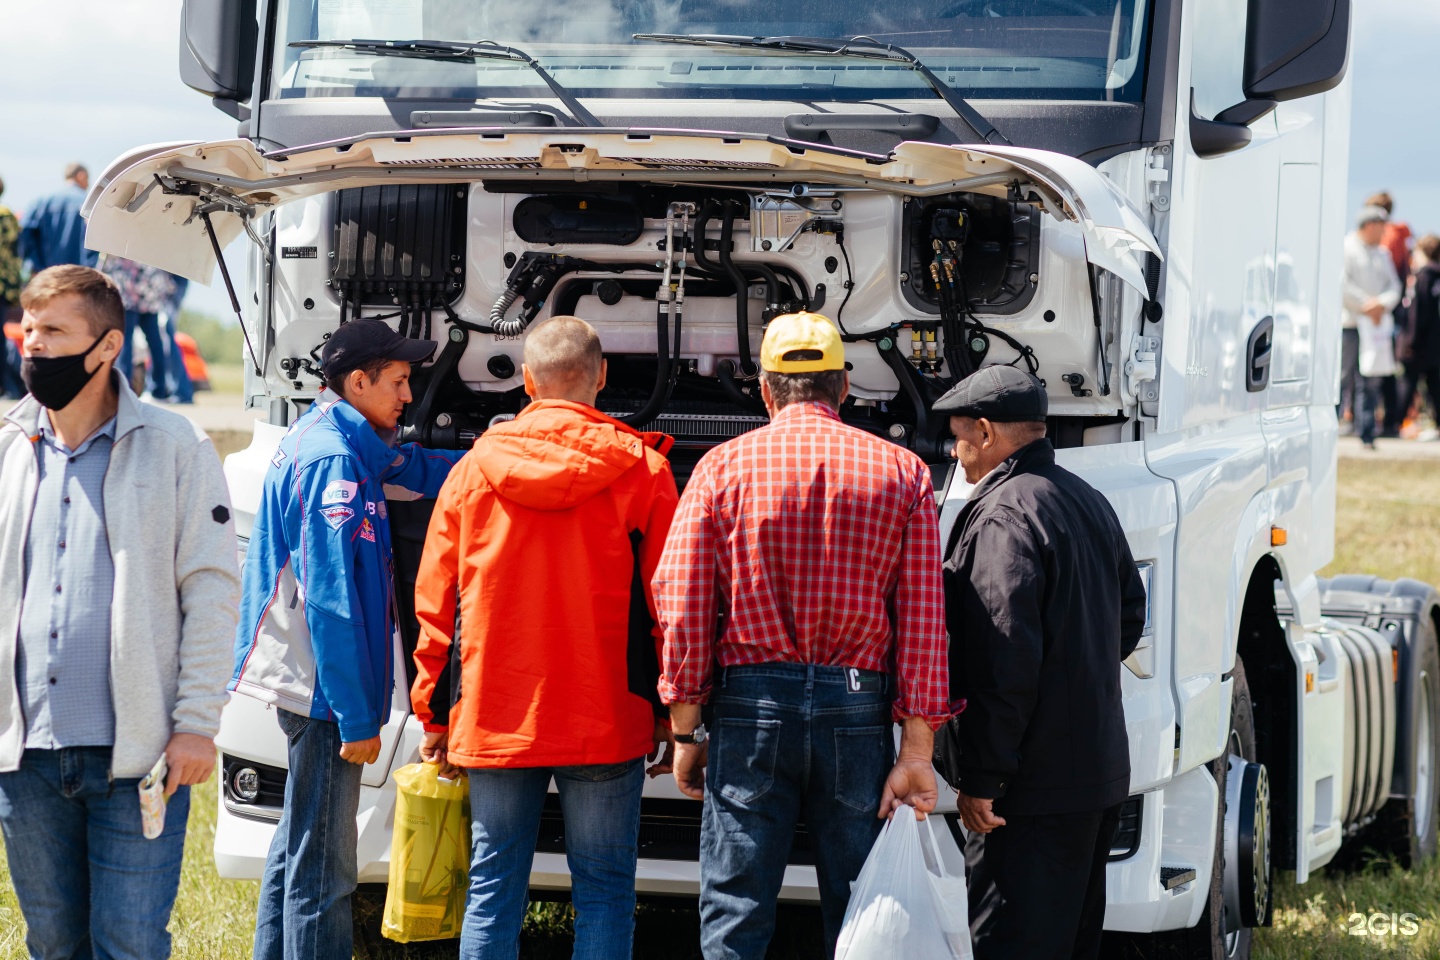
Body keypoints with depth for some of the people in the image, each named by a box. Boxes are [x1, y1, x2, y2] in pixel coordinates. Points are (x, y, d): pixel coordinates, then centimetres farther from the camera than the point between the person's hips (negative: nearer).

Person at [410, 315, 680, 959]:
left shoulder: (473, 469, 4)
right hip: (607, 723, -2)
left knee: (493, 889, 7)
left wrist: (434, 715, 13)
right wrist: (669, 713, 6)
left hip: (494, 720, 2)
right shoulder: (640, 468, -3)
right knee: (603, 892, 3)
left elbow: (434, 604, 7)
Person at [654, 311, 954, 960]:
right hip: (860, 708, 1)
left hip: (751, 708, -1)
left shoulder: (723, 467, 2)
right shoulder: (902, 473, 5)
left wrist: (686, 731, 3)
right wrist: (917, 751, -2)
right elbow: (922, 620, -1)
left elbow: (682, 604, -3)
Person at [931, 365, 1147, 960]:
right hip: (1100, 773, 10)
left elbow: (1003, 664, -22)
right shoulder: (1090, 503, 14)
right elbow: (1129, 618, 24)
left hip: (1033, 785, -10)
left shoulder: (1002, 516, -17)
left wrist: (979, 777, -19)